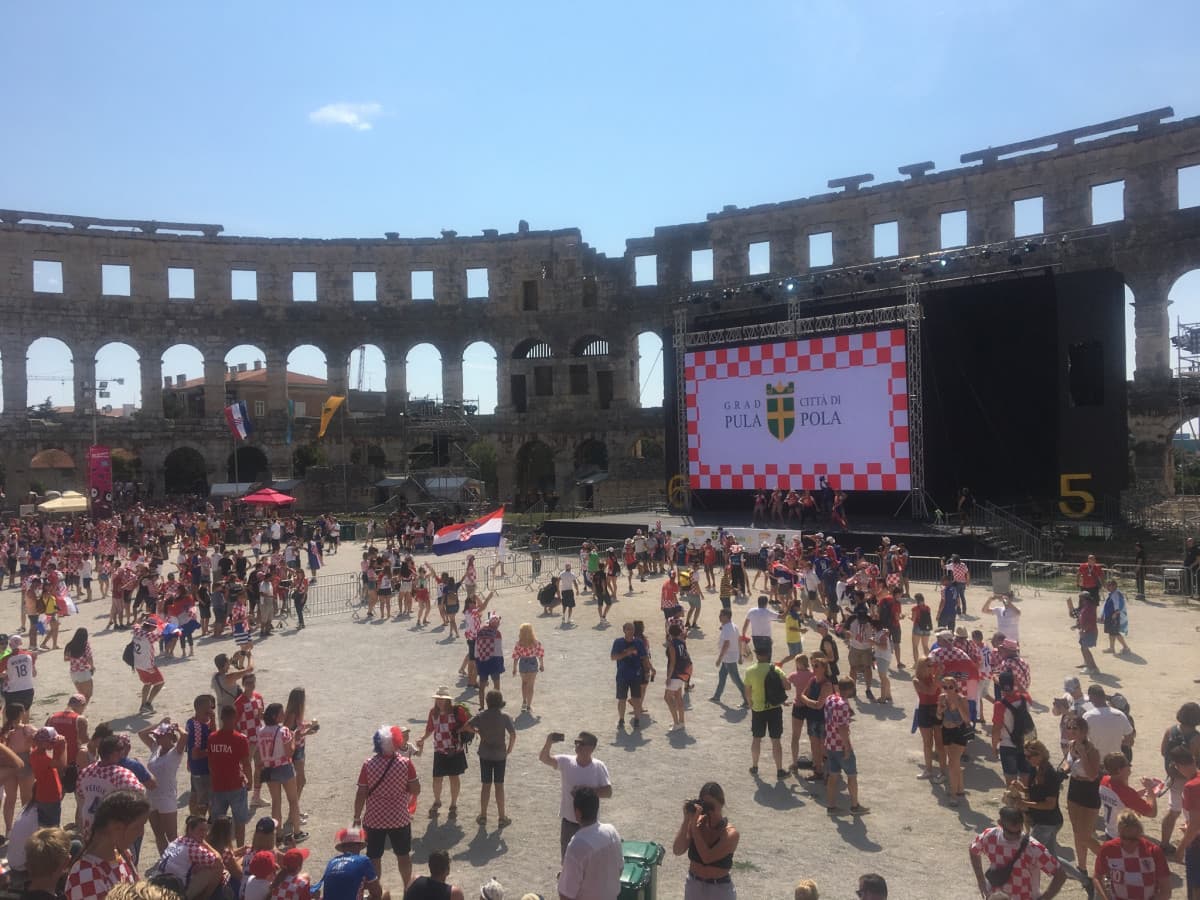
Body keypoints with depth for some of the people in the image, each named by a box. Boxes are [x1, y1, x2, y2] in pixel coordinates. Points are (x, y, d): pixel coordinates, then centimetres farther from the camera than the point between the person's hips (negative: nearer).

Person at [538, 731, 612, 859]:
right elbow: (543, 758, -21)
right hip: (568, 822, 2)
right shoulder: (566, 762, -11)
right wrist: (549, 742, -40)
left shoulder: (599, 767, -13)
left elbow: (608, 792, -15)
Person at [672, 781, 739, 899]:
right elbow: (677, 851, -18)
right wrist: (687, 820, -24)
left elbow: (707, 857, -30)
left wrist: (694, 827, -28)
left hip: (719, 890, -4)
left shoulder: (730, 833, -19)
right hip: (694, 886, 4)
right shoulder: (697, 824, -8)